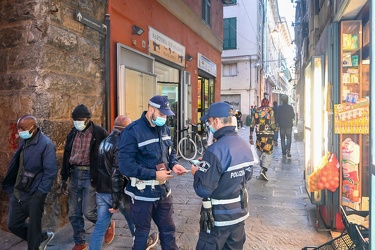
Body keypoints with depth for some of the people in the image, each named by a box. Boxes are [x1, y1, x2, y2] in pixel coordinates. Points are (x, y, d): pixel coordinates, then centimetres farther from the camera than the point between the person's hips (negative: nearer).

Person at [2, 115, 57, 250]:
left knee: (33, 228, 7)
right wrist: (12, 187, 12)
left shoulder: (46, 144, -17)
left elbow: (50, 172, -18)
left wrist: (40, 193, -18)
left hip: (34, 195, -7)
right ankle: (43, 237, 36)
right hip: (17, 192, 8)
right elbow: (17, 165, 15)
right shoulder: (24, 141, 6)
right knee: (13, 225, 16)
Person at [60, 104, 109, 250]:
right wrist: (63, 179, 12)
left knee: (88, 211, -6)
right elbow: (66, 156, 14)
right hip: (74, 175, 6)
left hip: (91, 176, -6)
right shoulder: (72, 133, 9)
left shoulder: (99, 133, -9)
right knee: (74, 214, 10)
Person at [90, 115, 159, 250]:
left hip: (101, 191, 7)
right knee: (133, 218, 17)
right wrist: (116, 201, -22)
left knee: (100, 227, 10)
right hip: (116, 192, -7)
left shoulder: (104, 142, 9)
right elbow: (117, 174, -24)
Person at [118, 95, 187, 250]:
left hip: (163, 190, 6)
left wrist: (174, 165, -6)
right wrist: (154, 174, -24)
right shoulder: (132, 131, -20)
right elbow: (125, 166, -24)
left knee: (168, 229, 20)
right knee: (142, 233, 16)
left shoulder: (164, 129, 3)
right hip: (143, 193, -6)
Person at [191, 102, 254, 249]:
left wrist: (196, 172, -4)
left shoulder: (216, 150, -25)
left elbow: (203, 190, -24)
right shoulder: (245, 145, 0)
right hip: (240, 211, 8)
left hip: (219, 216, -7)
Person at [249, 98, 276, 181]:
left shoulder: (256, 111, 7)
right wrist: (274, 129, 14)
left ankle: (262, 168, 27)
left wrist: (251, 137, 8)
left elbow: (252, 125, 4)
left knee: (260, 152, 17)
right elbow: (273, 124, -8)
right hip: (268, 134, -3)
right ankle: (263, 170, -19)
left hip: (259, 135, 4)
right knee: (268, 153, -2)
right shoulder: (270, 111, -3)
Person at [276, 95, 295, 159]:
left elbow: (277, 117, -3)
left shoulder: (279, 107, -5)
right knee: (289, 138, 6)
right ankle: (287, 149, -16)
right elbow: (293, 116, -1)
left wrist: (278, 123, 10)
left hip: (282, 125, 1)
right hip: (289, 125, -1)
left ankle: (284, 152, 10)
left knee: (282, 138, 9)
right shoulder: (290, 107, -6)